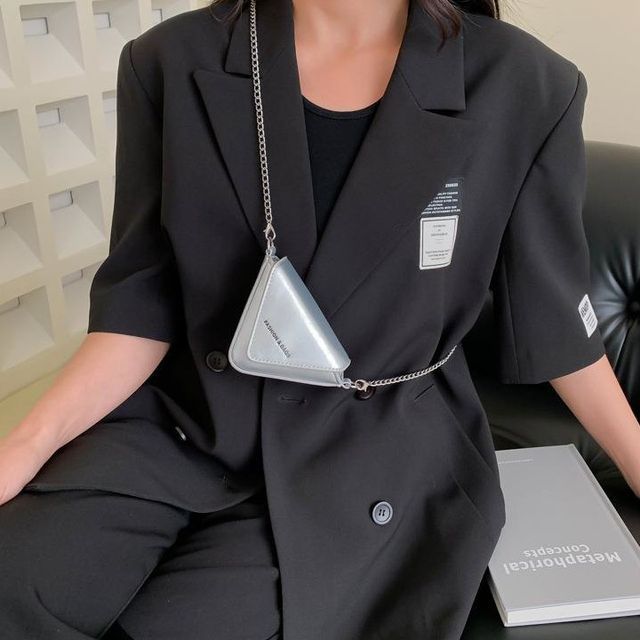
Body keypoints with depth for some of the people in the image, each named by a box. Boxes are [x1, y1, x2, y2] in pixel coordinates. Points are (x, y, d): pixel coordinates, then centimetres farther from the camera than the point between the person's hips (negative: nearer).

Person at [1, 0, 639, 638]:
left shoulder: (528, 87, -9)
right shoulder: (172, 63, -5)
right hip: (183, 417, 2)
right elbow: (141, 304, -4)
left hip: (369, 447, -1)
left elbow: (555, 319, 2)